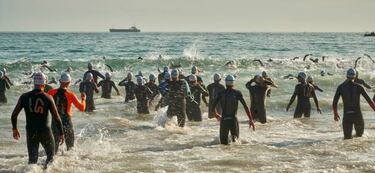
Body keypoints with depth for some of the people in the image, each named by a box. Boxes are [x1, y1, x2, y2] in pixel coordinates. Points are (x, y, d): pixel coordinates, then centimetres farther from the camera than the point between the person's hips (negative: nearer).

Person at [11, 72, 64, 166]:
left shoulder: (24, 97, -3)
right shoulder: (48, 98, -10)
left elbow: (14, 114, 2)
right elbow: (56, 117, -8)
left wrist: (14, 129, 17)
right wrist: (61, 134, 0)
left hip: (30, 133, 2)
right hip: (45, 132, -2)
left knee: (32, 159, 9)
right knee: (50, 156, 18)